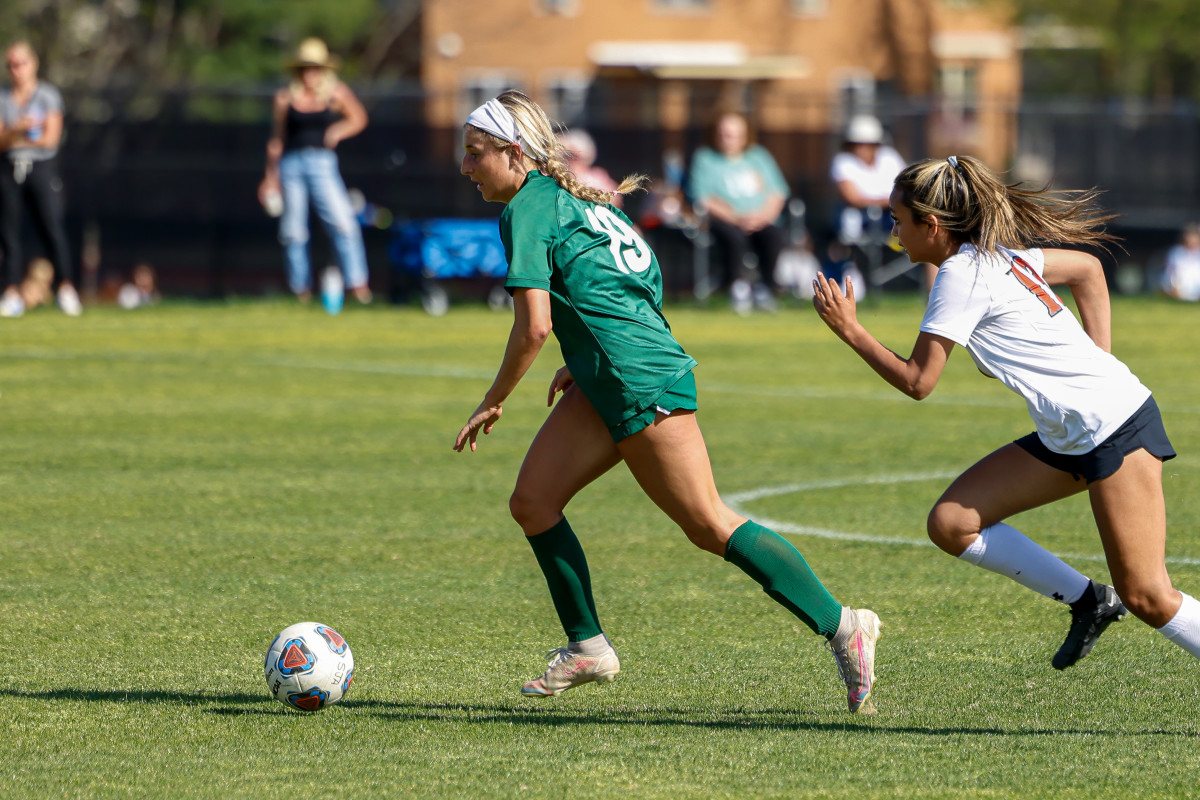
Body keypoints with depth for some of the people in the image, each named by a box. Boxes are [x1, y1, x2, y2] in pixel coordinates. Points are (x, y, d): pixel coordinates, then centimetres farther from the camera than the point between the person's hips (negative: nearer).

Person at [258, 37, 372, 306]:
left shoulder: (336, 93, 5)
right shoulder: (286, 97, 6)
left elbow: (359, 119, 18)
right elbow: (276, 139, 14)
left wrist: (339, 131, -3)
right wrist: (271, 177, 14)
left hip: (322, 162, -1)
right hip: (292, 163, 1)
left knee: (343, 221, -15)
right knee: (294, 229, 1)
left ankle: (357, 283, -12)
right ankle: (301, 288, 12)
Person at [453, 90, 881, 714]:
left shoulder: (525, 210, -10)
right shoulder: (570, 199, 18)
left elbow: (534, 325, -17)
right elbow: (641, 282, 23)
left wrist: (492, 403, -5)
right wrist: (583, 363, 25)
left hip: (642, 382, -10)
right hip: (605, 386, 10)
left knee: (709, 526, -8)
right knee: (532, 502, 6)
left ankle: (842, 627, -5)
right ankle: (587, 649, 13)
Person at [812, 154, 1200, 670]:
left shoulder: (961, 275, -14)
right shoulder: (998, 255, 12)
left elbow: (916, 381, -13)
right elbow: (1087, 268, 24)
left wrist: (850, 331, -3)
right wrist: (1099, 361, 19)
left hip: (1114, 426, -10)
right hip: (1067, 436, 10)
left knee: (1146, 598, -10)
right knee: (951, 522, 3)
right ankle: (1086, 601, 8)